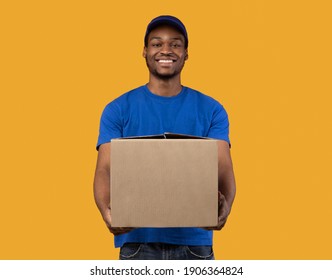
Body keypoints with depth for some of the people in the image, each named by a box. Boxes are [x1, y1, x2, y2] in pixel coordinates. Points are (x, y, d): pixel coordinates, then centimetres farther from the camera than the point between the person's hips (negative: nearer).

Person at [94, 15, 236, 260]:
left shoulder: (211, 110, 5)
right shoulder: (118, 110, 3)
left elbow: (223, 169, -5)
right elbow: (105, 169, -6)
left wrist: (225, 205, -28)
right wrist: (108, 211, -28)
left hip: (194, 241, 1)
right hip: (137, 240, -1)